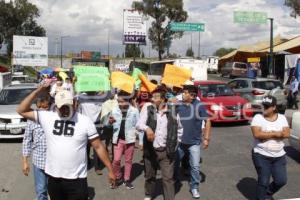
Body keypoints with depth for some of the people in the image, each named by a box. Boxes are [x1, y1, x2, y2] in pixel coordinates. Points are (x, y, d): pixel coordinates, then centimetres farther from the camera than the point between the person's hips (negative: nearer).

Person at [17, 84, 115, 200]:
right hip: (53, 178, 3)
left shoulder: (85, 121, -7)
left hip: (76, 179, -3)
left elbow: (98, 147, -3)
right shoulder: (47, 117, -1)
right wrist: (39, 90, -11)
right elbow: (21, 111, -2)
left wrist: (110, 170, -3)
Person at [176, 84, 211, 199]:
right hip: (179, 141, 4)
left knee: (195, 166, 3)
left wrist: (206, 138, -11)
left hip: (194, 142, -3)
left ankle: (194, 187, 22)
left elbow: (207, 121, -9)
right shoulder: (179, 105, -3)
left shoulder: (199, 106, -14)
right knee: (174, 163, 14)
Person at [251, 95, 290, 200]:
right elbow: (257, 134, -22)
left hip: (279, 156, 4)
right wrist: (275, 134, -17)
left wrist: (267, 134, -18)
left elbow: (286, 134, -9)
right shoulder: (258, 117, -8)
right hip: (261, 155, -4)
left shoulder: (282, 118, 3)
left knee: (281, 180, 7)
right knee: (263, 181, 2)